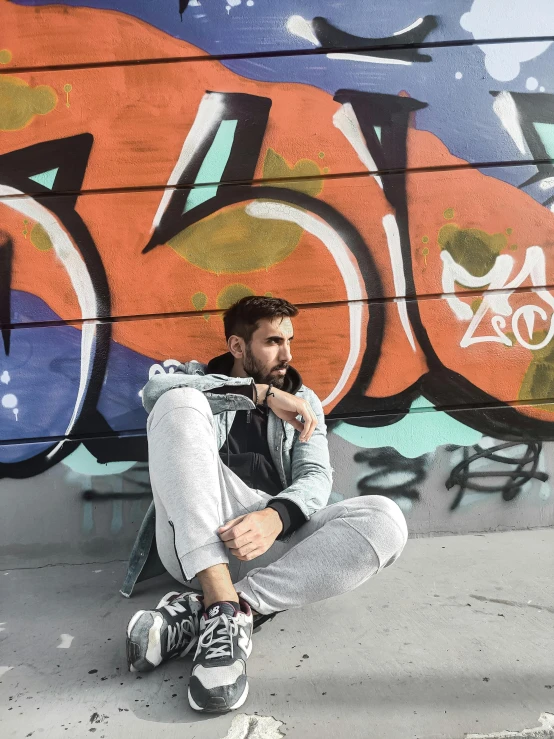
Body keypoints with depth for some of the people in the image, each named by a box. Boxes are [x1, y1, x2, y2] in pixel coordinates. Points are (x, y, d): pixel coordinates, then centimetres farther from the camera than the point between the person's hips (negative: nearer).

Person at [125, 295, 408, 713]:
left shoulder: (303, 402, 21)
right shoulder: (197, 379, 18)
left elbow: (316, 477, 4)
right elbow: (156, 391, -8)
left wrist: (275, 518, -20)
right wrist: (263, 393, -10)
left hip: (271, 543, 2)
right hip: (195, 544, -1)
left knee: (384, 520, -23)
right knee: (180, 403, -22)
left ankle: (202, 614, -26)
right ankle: (224, 605, -30)